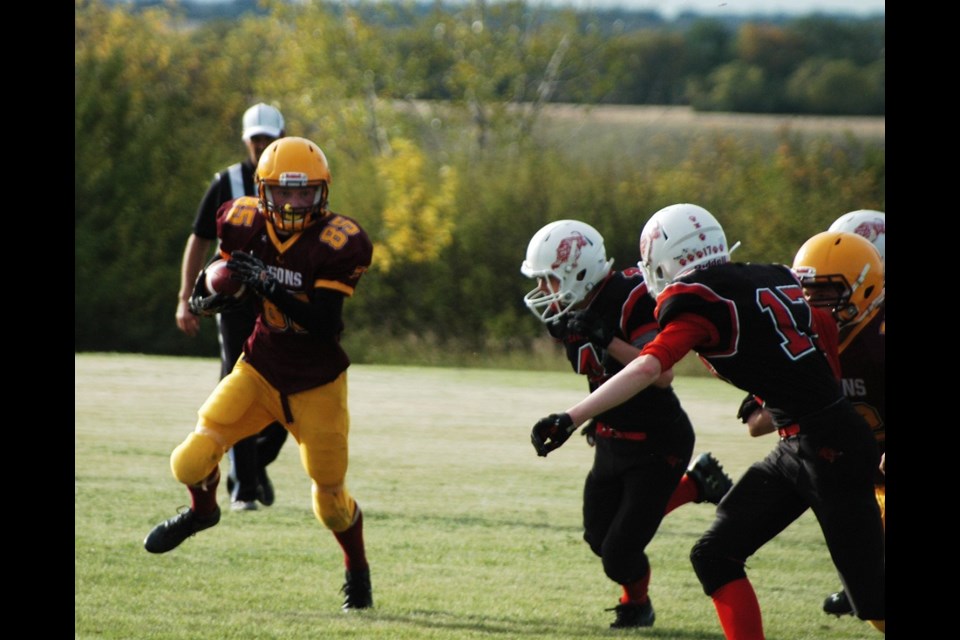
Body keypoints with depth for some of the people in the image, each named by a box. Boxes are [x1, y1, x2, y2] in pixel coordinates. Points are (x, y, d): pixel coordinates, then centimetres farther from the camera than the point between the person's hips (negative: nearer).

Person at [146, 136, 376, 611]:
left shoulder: (336, 242, -20)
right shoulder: (245, 225, -8)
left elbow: (325, 324, -27)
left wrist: (269, 287, -38)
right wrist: (206, 298, -16)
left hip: (316, 384, -3)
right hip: (259, 371, 3)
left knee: (331, 500, 7)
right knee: (191, 462, -13)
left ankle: (357, 570, 39)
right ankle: (202, 509, 24)